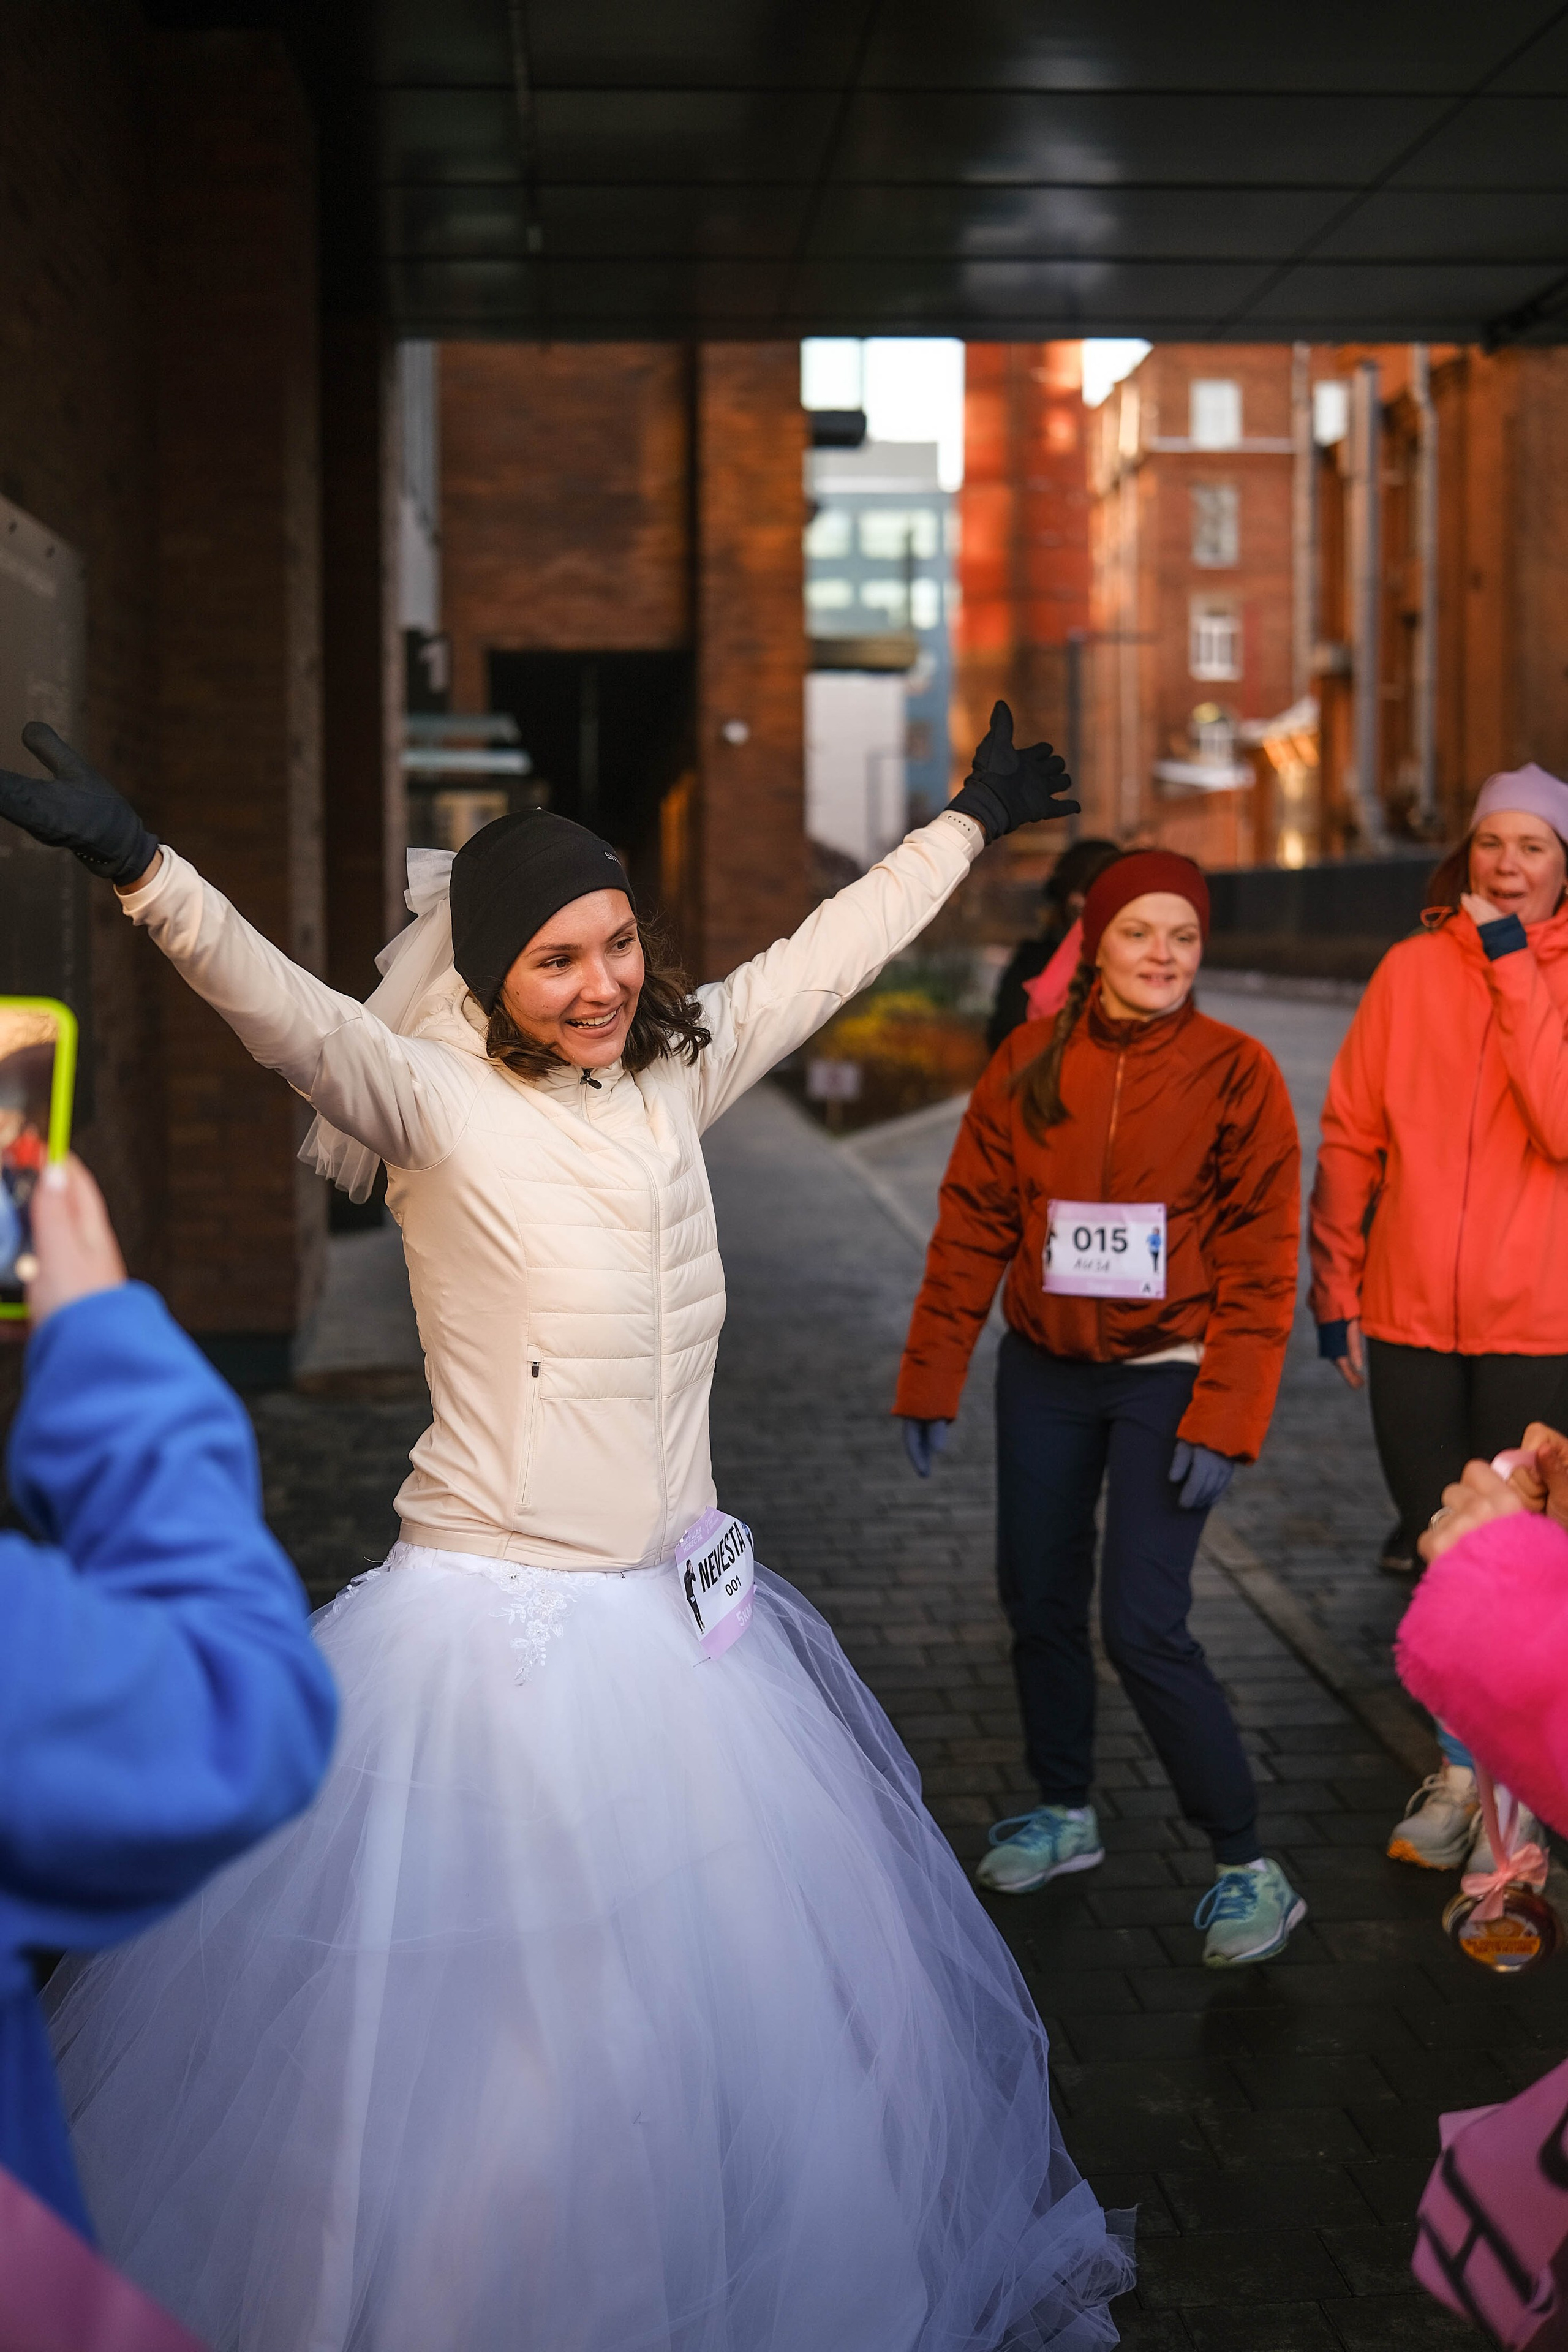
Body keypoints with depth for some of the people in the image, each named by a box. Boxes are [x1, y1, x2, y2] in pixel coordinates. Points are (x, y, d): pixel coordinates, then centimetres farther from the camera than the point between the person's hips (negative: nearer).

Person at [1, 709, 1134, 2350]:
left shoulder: (672, 1076, 5)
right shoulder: (437, 1106, -11)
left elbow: (831, 949, 18)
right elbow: (283, 1009, -29)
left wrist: (967, 823, 30)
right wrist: (137, 866, -45)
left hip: (683, 1613, 6)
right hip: (498, 1628, -6)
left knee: (773, 2002, 17)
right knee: (482, 2027, 0)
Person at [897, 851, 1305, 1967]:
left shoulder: (1235, 1072, -9)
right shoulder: (1030, 1064, 0)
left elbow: (1261, 1266, -10)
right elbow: (971, 1227, 4)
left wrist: (1222, 1424, -15)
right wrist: (931, 1378, 3)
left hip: (1165, 1378, -4)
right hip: (1044, 1373, 4)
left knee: (1144, 1626, -11)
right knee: (1039, 1602, 12)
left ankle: (1249, 1869, 2)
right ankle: (1066, 1814, 33)